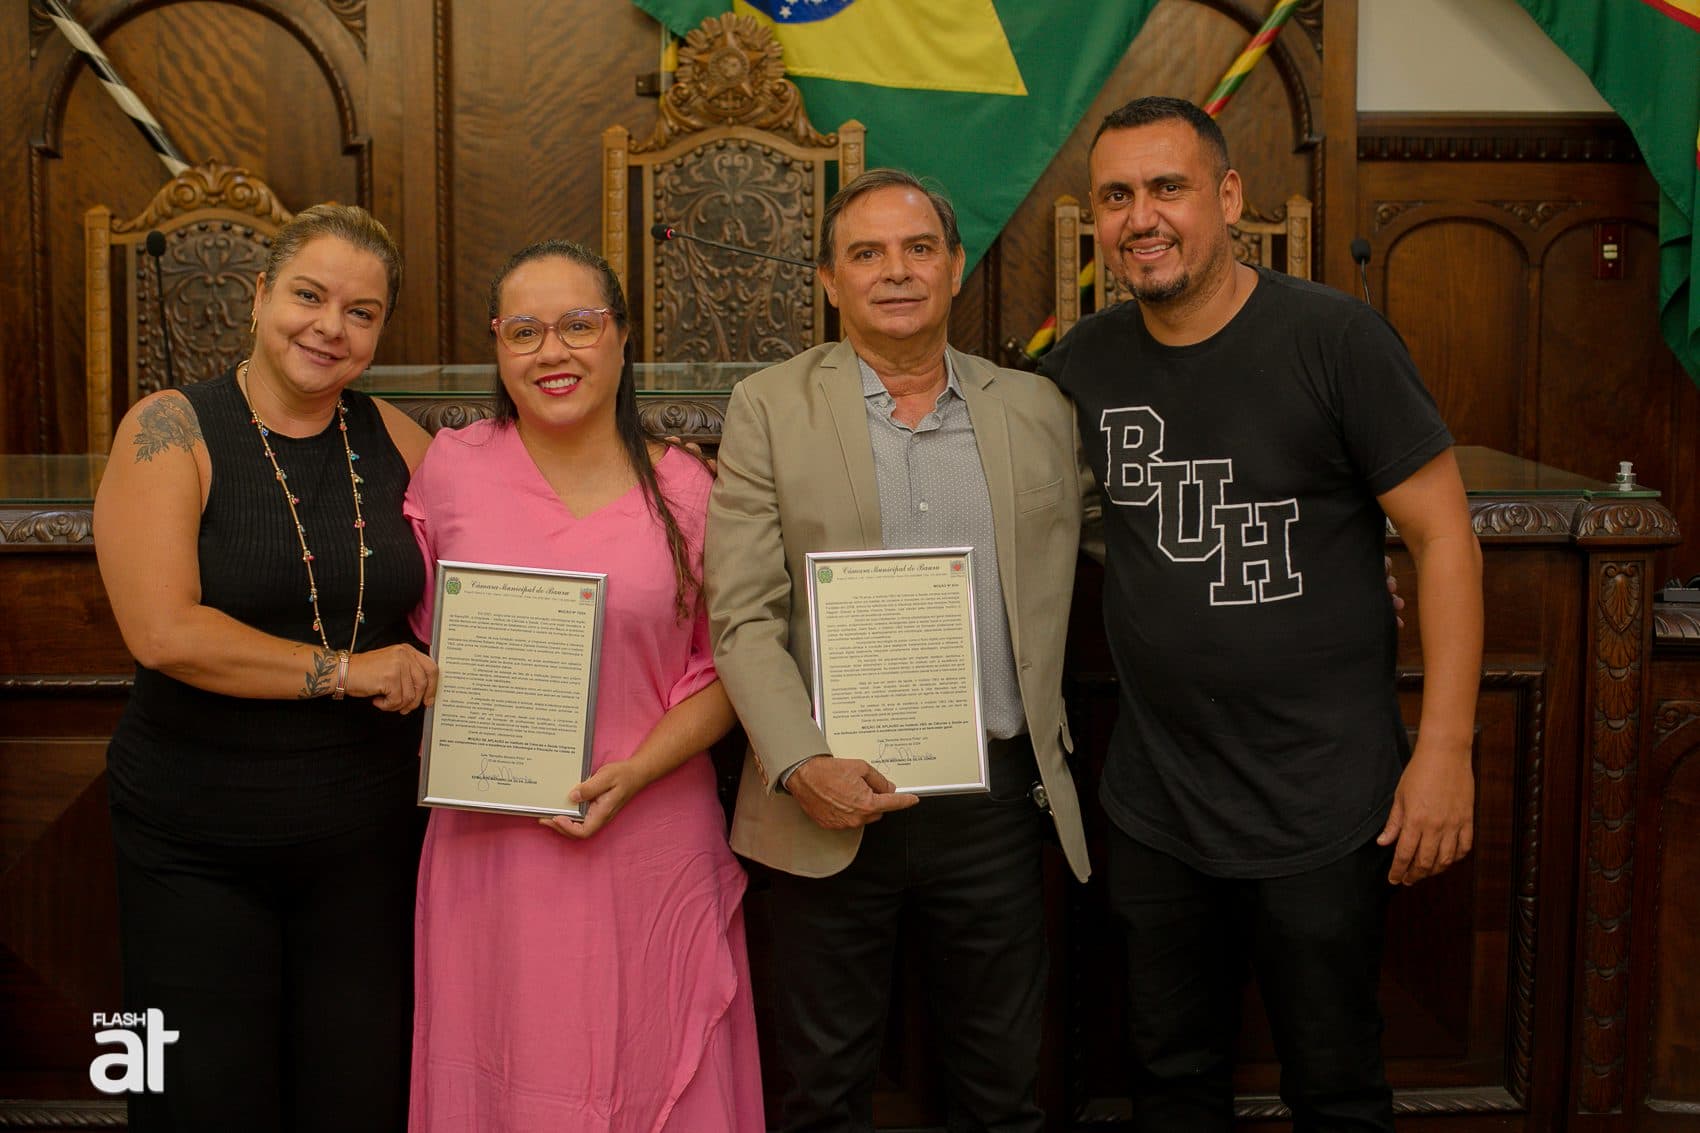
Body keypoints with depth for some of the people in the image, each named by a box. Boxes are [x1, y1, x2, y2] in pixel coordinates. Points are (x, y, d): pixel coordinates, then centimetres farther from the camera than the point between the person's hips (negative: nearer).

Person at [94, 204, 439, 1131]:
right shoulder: (169, 432, -7)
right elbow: (164, 632, -17)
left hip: (366, 838, 3)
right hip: (194, 840, -3)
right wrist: (343, 671, -15)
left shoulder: (393, 440, 5)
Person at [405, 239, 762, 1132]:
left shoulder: (683, 489, 0)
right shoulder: (448, 469, 2)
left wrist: (636, 773, -11)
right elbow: (414, 634, 13)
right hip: (488, 847, 1)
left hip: (648, 847, 0)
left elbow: (724, 668, 3)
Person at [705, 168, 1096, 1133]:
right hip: (835, 801, -2)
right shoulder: (769, 408, 0)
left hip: (997, 803, 2)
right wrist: (801, 764, -18)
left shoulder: (1039, 410, 7)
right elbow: (743, 618, -5)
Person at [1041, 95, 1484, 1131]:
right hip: (1157, 805, 4)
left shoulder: (1333, 338, -11)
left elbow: (1444, 536, -10)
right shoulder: (1084, 365, 1)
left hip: (1324, 809, -4)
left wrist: (1445, 749, -13)